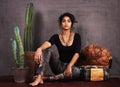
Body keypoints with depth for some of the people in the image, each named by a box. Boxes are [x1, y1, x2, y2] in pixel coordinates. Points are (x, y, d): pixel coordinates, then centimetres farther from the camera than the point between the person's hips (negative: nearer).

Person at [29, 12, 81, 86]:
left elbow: (77, 53, -12)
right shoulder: (56, 37, 2)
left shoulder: (76, 36, 0)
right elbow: (47, 43, -21)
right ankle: (39, 77, -34)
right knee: (45, 50, -21)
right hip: (60, 66, 1)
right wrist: (39, 49, -45)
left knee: (77, 71, -37)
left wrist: (69, 66, -29)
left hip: (72, 65, -1)